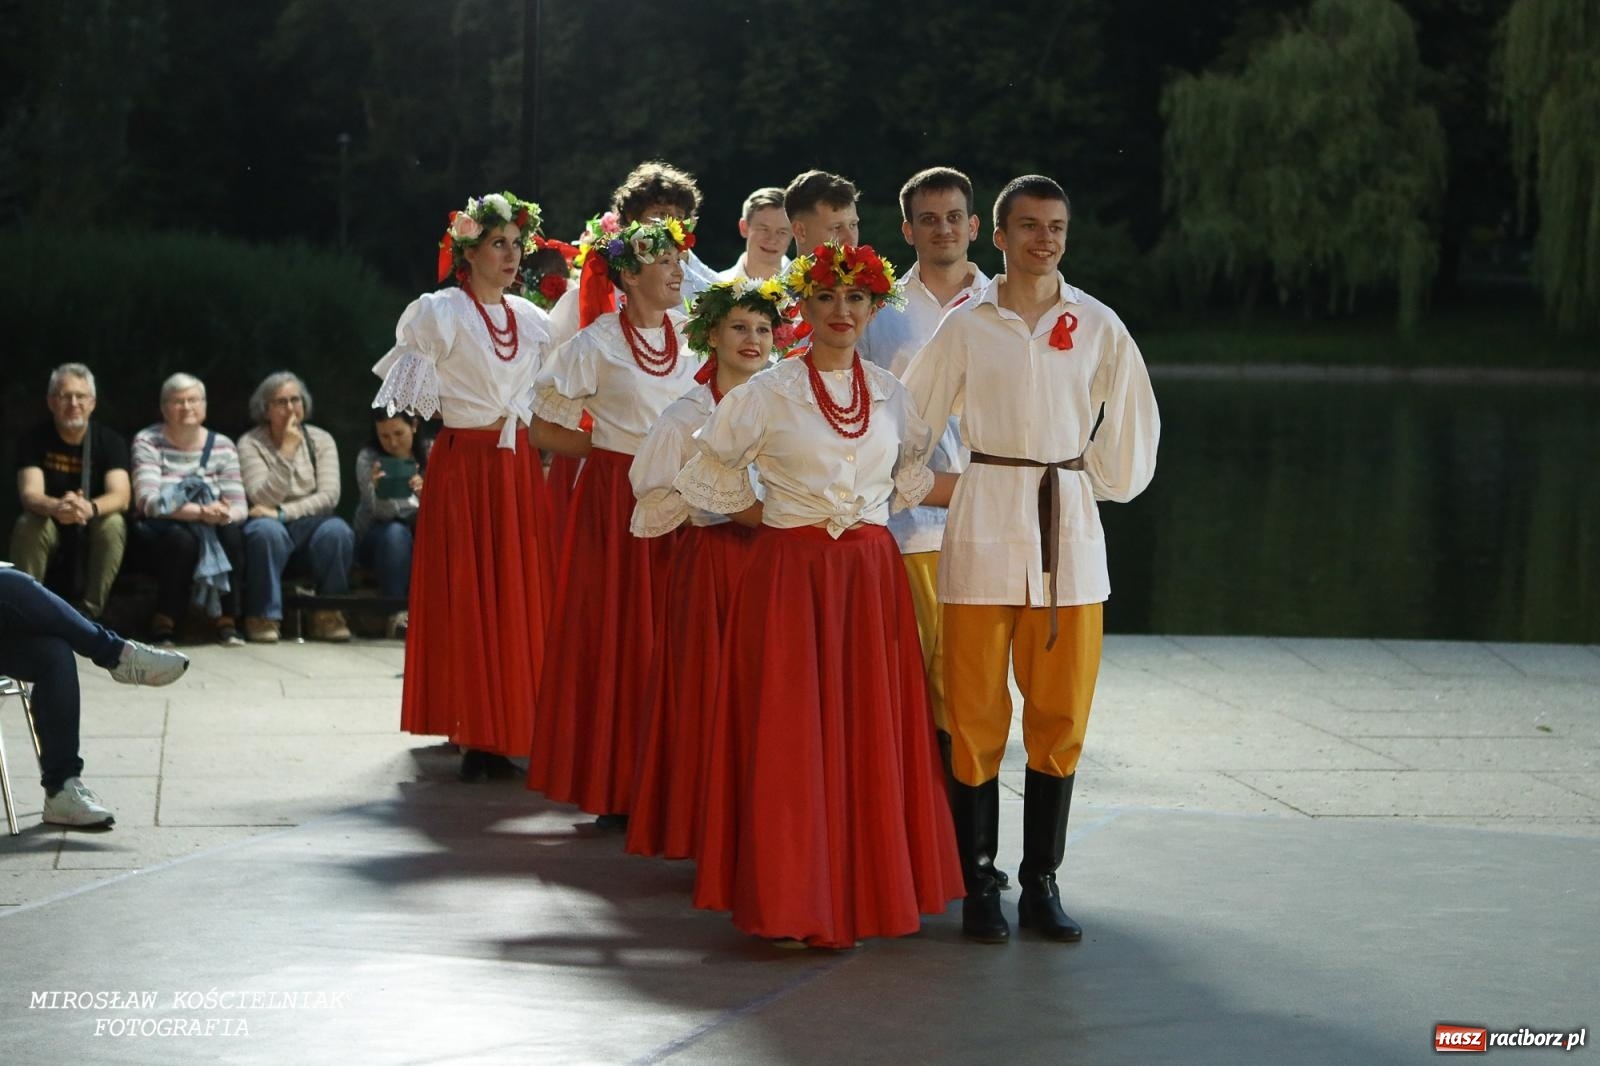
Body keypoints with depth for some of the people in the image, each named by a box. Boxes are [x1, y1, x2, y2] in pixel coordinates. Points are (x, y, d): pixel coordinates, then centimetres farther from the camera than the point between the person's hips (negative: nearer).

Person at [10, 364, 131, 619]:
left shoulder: (110, 441, -9)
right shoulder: (33, 440, -9)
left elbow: (121, 497, -22)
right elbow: (29, 494, -22)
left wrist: (90, 508, -47)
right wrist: (57, 508, -48)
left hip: (94, 533, 0)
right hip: (50, 531, 0)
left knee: (113, 524, -31)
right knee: (27, 526, -31)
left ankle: (91, 613, -27)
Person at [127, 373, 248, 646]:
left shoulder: (222, 446, 4)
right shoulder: (147, 441, -5)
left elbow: (238, 507, -3)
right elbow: (148, 501, -19)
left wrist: (224, 515, -29)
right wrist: (201, 512, -30)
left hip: (211, 531, 3)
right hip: (157, 532, -3)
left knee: (233, 535, -30)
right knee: (184, 539, -36)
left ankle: (227, 621, -17)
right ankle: (163, 624, -20)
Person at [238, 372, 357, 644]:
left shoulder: (321, 440, 6)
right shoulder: (250, 444, -2)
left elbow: (329, 495, -7)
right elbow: (263, 498, -15)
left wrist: (283, 512, -18)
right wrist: (287, 452, -20)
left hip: (309, 523, 2)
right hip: (274, 522, -2)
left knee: (337, 530, -31)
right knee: (266, 530, -37)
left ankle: (327, 615, -15)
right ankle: (264, 617, -24)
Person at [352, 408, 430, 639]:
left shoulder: (431, 452, -9)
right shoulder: (368, 457, -13)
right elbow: (382, 511, -23)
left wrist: (425, 493, -41)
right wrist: (377, 489, -47)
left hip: (422, 533, 2)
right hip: (373, 539, -1)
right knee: (395, 533, -35)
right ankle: (396, 614, -28)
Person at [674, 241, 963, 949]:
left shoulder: (889, 392, 9)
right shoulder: (768, 394, -2)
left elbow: (914, 475, 22)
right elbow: (710, 472, 5)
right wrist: (769, 517, 1)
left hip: (872, 573, 4)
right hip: (791, 572, -4)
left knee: (872, 728, 4)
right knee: (792, 734, -4)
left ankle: (870, 887, 14)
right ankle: (794, 904, 2)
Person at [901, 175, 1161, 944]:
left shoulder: (1098, 326, 7)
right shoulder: (965, 326, 2)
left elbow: (1132, 418, 17)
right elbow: (912, 418, 9)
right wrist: (941, 483, 11)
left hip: (1069, 522, 2)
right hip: (984, 524, -2)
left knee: (1061, 714, 3)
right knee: (976, 715, -2)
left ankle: (1041, 883, 11)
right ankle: (978, 886, 4)